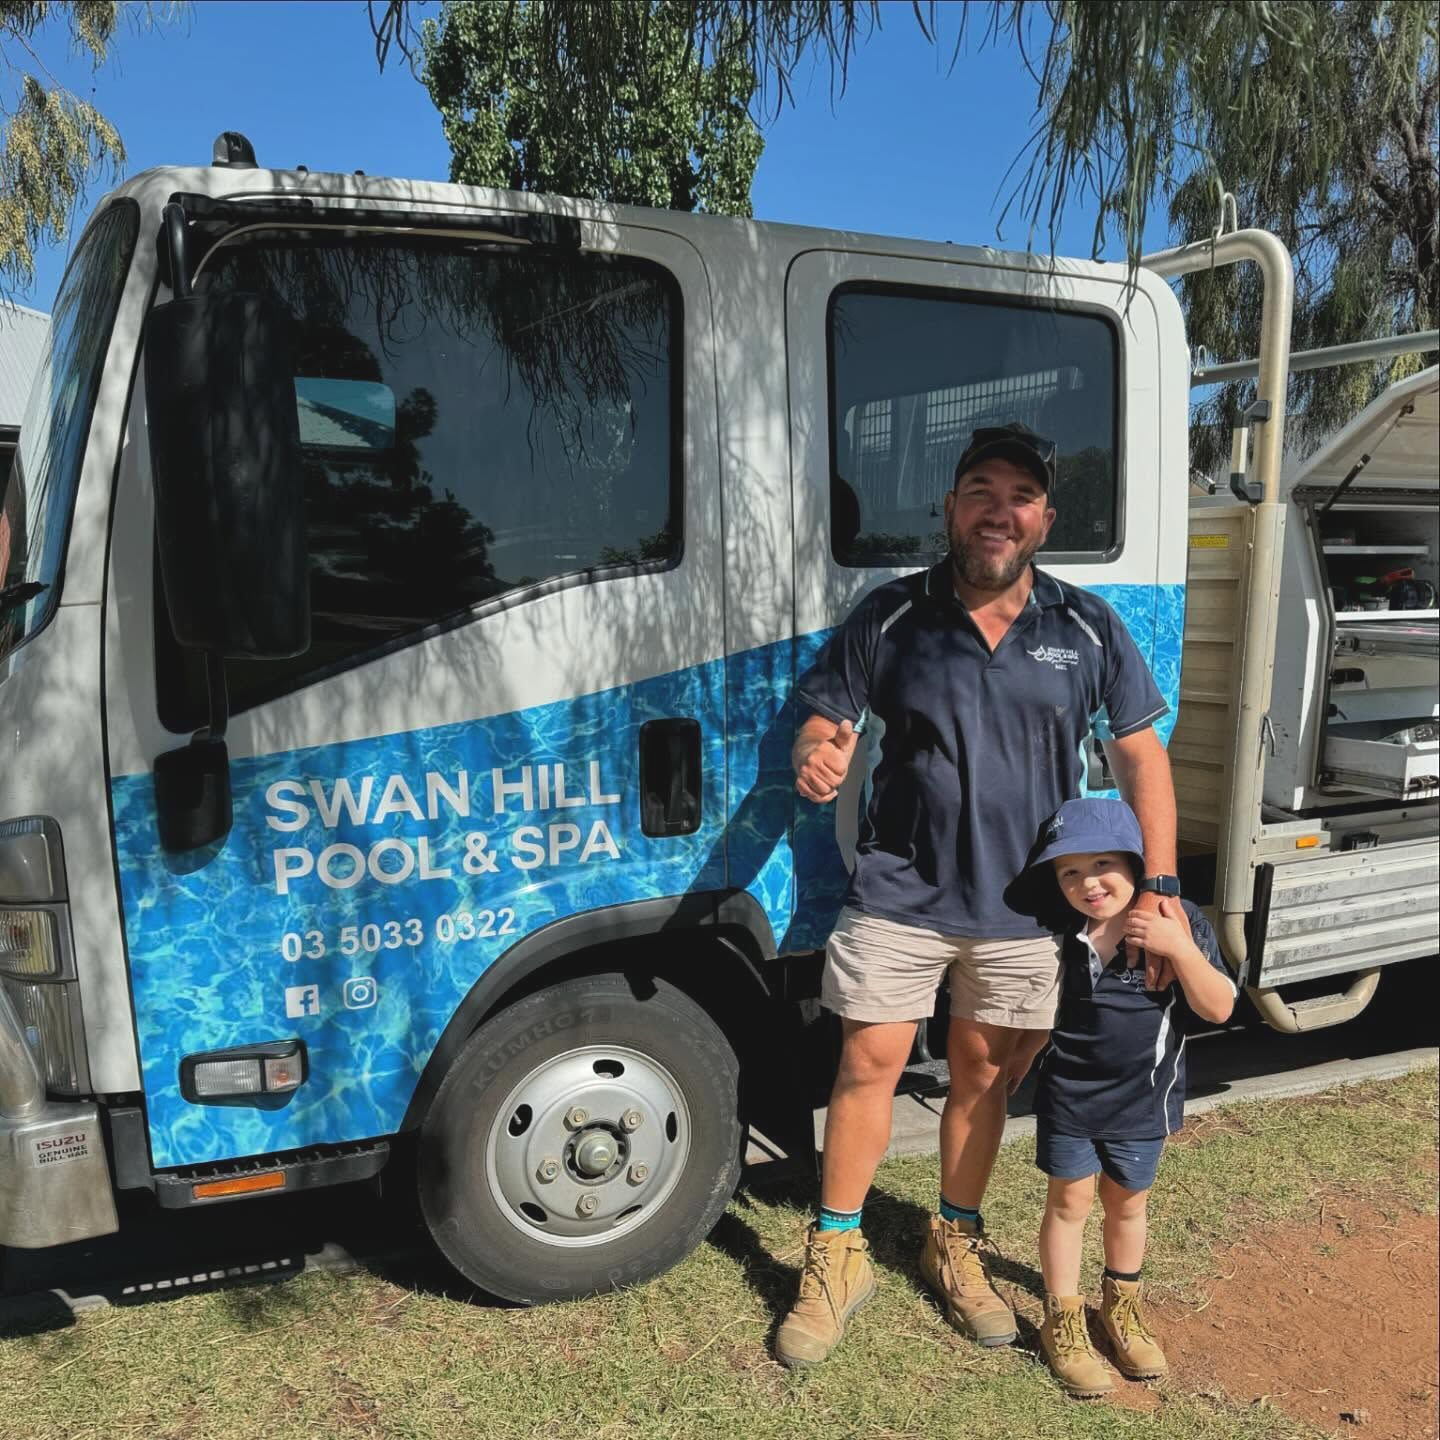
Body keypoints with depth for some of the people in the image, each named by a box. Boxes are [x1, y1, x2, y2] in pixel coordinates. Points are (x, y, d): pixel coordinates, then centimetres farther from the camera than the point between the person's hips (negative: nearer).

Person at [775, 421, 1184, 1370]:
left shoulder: (1088, 630, 0)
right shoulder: (891, 618, -3)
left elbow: (1141, 756, 3)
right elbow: (823, 720, -1)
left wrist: (1159, 887, -4)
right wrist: (818, 759, -26)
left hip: (1022, 909, 1)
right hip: (901, 895, -1)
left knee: (982, 1077, 15)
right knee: (869, 1066, 4)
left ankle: (958, 1245, 37)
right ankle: (837, 1258, 23)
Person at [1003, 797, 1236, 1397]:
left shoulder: (1180, 923, -16)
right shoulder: (1055, 928, -14)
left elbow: (1219, 1007, -18)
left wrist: (1179, 948, -30)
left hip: (1142, 1098, 1)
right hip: (1069, 1093, -1)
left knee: (1127, 1203, 18)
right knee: (1069, 1201, 8)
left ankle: (1120, 1307, 40)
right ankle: (1063, 1323, 24)